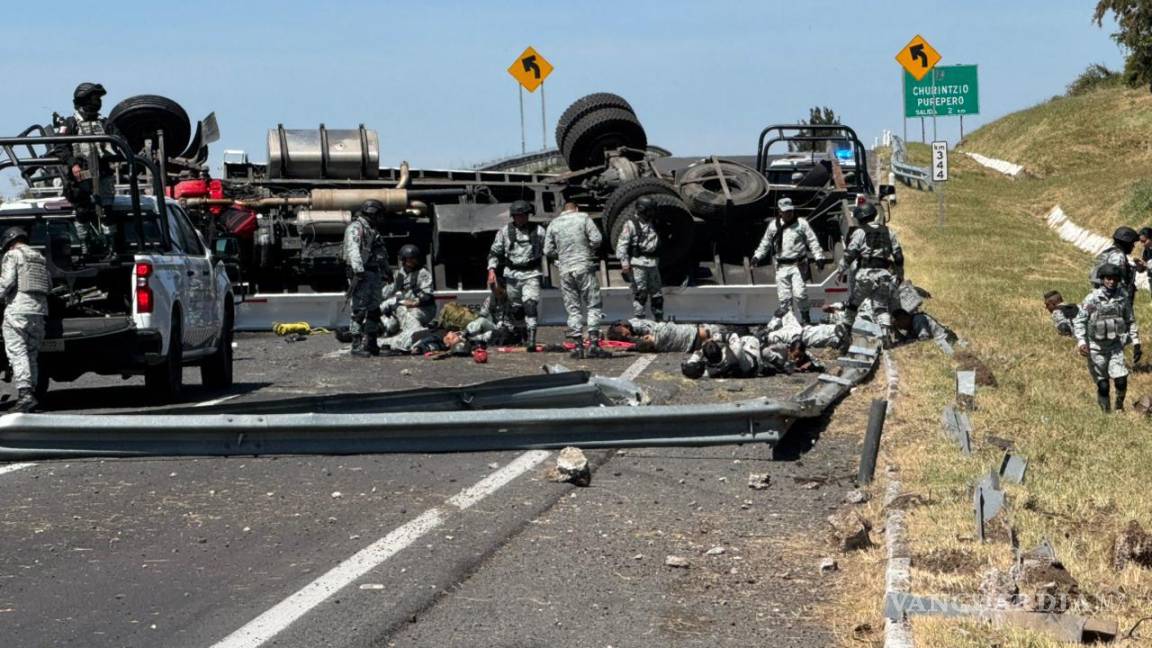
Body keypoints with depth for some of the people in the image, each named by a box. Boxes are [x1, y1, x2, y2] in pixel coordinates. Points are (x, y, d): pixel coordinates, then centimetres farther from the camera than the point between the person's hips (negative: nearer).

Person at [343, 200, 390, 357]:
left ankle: (371, 344, 17)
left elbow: (381, 253, 33)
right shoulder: (355, 228, -8)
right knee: (359, 311, -10)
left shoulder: (372, 230, 23)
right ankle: (357, 346, -10)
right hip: (361, 275, -10)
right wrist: (358, 271, -31)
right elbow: (353, 250, -21)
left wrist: (388, 270, 37)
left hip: (375, 275, 10)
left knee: (374, 311, 10)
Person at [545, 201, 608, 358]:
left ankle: (578, 345, 4)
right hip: (584, 268, -3)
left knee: (573, 308, 8)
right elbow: (597, 239, -6)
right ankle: (593, 344, -9)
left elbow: (548, 251, 7)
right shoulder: (583, 218, 2)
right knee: (593, 305, 1)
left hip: (565, 270, 3)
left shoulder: (553, 224, 9)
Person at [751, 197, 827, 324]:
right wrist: (757, 256, 15)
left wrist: (818, 257, -6)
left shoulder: (801, 223, 3)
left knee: (799, 293, -13)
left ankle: (806, 320, 1)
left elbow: (812, 241, 3)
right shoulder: (773, 226, 10)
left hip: (798, 265, -3)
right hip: (782, 266, 3)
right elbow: (765, 243, 22)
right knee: (784, 297, 1)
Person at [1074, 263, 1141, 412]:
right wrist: (1081, 342, -20)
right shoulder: (1092, 299, -10)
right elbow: (1078, 321, -9)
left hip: (1115, 345, 2)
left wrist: (1136, 344, 8)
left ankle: (1119, 408, 11)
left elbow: (1130, 322, 11)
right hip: (1096, 348, -2)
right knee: (1103, 385, 2)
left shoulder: (1123, 298, 1)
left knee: (1121, 380, -13)